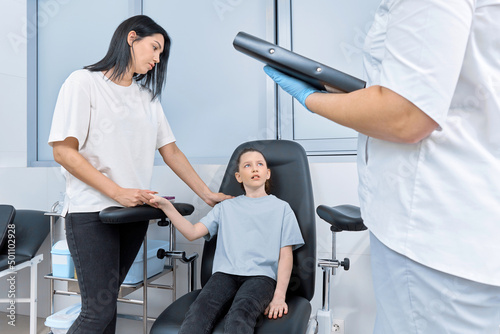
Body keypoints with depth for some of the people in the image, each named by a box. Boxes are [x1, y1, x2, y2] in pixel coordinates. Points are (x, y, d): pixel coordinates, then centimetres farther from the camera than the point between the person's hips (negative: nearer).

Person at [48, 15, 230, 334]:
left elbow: (170, 151, 13)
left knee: (107, 299, 9)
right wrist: (116, 192, -16)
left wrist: (208, 194, 9)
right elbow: (63, 151, -10)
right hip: (92, 211, -5)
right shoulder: (84, 83, -3)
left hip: (134, 212, 5)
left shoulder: (147, 97, 15)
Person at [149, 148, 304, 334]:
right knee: (198, 311, -30)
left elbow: (286, 255, 8)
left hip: (261, 275, -2)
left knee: (240, 313, -35)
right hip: (225, 273, 2)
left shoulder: (281, 208, 16)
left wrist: (279, 296, -5)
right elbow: (192, 232, 14)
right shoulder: (226, 207, 23)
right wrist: (166, 206, 4)